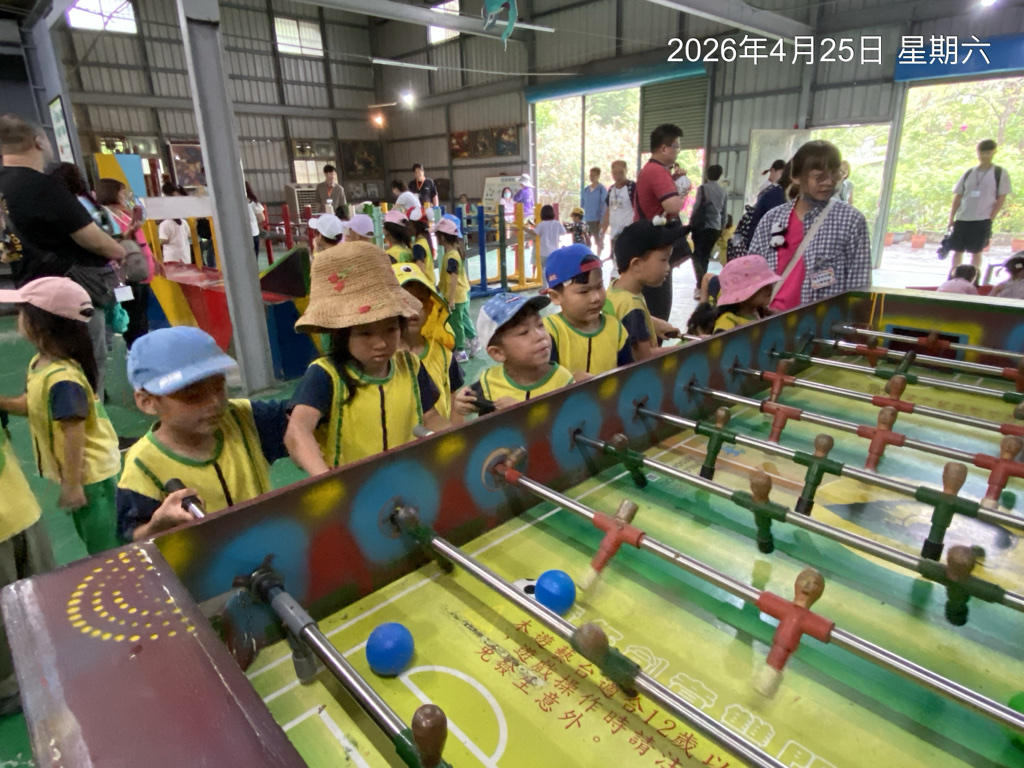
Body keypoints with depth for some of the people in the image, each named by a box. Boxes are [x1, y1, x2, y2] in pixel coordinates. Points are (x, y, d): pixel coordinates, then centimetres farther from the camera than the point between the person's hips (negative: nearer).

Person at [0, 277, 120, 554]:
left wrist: (72, 484, -21)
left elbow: (74, 432, -28)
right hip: (81, 471, 10)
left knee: (105, 548, 6)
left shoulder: (61, 379, -30)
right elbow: (31, 404, 15)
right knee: (91, 538, 27)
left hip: (90, 474, -10)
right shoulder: (40, 363, 1)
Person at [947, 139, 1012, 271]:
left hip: (982, 220, -3)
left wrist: (991, 218, -9)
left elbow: (1001, 198, -2)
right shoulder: (969, 173, 10)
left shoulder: (1000, 173, 1)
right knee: (957, 250, 6)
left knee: (976, 252, -1)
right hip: (962, 218, 3)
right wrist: (951, 218, 3)